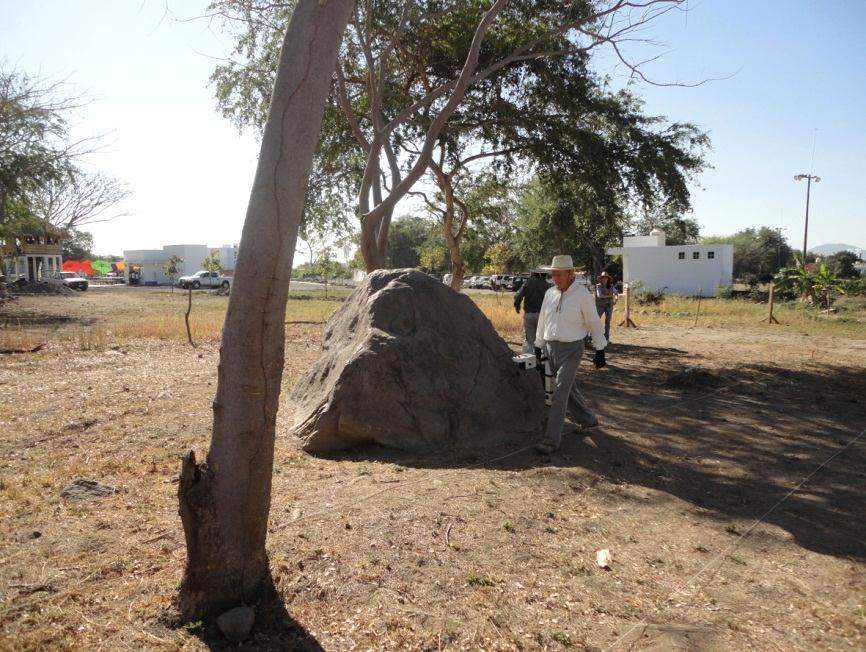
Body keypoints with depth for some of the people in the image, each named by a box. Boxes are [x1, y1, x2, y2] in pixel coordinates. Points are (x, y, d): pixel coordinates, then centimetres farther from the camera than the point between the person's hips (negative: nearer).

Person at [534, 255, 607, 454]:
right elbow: (543, 320, 16)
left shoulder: (582, 294, -10)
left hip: (571, 350, -6)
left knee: (560, 392, -10)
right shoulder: (549, 294, 6)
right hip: (551, 348, 6)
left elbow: (593, 322, -4)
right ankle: (588, 419, 40)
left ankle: (552, 439, -8)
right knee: (569, 388, 17)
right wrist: (538, 347, 18)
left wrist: (599, 348, -2)